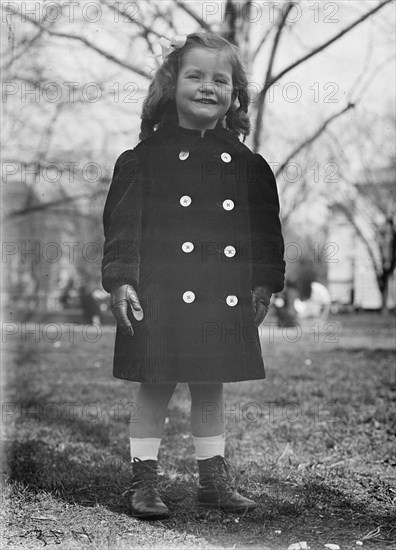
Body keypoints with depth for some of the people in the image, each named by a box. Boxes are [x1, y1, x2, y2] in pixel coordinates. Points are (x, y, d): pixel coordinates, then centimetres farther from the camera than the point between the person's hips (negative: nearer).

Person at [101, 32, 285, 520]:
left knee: (210, 390, 14)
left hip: (227, 299, 3)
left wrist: (264, 284, 6)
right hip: (162, 297, -3)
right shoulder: (146, 157, -2)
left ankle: (215, 480, 26)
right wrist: (120, 280, -11)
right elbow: (122, 222, -3)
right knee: (155, 390, 4)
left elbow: (266, 229, 11)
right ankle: (143, 482, 18)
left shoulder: (248, 166, 7)